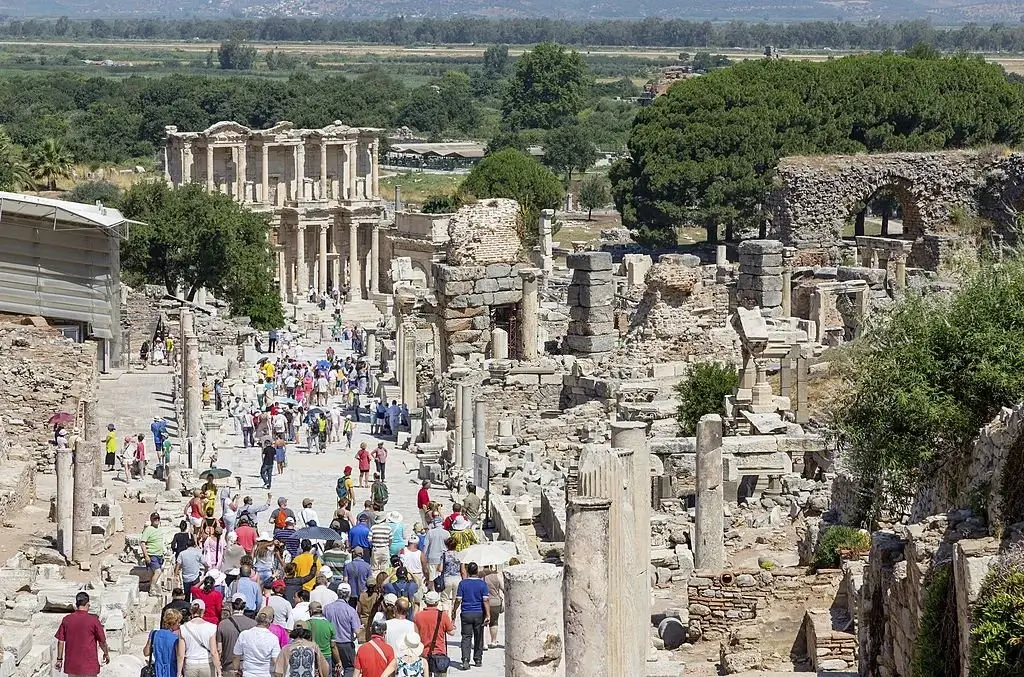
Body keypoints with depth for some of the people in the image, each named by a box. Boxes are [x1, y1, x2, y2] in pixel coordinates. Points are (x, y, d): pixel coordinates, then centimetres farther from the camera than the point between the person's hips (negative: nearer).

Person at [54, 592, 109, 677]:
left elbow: (60, 641, 1)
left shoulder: (66, 620, -2)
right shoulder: (93, 620, -11)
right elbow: (102, 641, -2)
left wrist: (59, 659, 12)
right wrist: (106, 654, 16)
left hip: (71, 665, 3)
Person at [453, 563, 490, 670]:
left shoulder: (463, 583, -4)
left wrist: (454, 611, 9)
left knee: (466, 637, 0)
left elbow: (458, 599, -5)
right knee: (478, 637, 14)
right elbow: (486, 600, -9)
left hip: (466, 614, -1)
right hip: (479, 613, 1)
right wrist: (488, 615, -8)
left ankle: (465, 659, -16)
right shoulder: (482, 584, -3)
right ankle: (478, 660, 21)